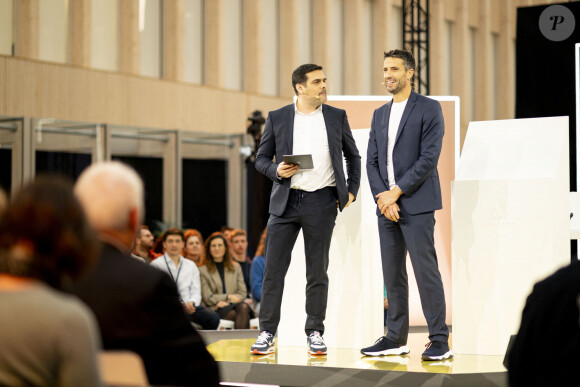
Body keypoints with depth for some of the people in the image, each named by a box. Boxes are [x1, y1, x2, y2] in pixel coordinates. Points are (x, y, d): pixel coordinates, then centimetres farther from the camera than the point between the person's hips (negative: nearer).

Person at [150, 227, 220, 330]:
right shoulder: (156, 264, 7)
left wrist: (191, 303, -10)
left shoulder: (191, 265, 22)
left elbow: (196, 292, 15)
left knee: (213, 317, -25)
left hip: (188, 306, 4)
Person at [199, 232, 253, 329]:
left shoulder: (236, 267, 25)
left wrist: (227, 302, -5)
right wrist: (228, 297, -4)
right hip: (217, 309, -3)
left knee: (243, 307, -37)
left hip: (234, 304, 3)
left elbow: (242, 293, 14)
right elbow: (207, 298, 4)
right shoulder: (203, 270, 13)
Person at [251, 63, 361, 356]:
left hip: (321, 202, 0)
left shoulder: (336, 117, 9)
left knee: (318, 271, 5)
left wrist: (352, 191, 8)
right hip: (286, 200, 0)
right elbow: (261, 158, 10)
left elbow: (353, 156, 18)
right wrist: (276, 171, -11)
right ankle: (267, 334, 3)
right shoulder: (277, 118, 6)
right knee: (273, 268, -3)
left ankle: (315, 333, 14)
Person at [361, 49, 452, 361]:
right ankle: (396, 339, 14)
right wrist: (382, 197, -4)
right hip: (386, 204, 6)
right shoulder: (379, 115, 17)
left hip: (416, 204, -6)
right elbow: (372, 161, 12)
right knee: (392, 274, 8)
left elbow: (429, 157, -11)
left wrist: (396, 192, -13)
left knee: (425, 270, -9)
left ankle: (440, 341, -6)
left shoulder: (428, 108, -2)